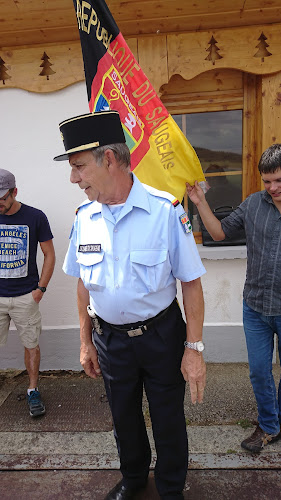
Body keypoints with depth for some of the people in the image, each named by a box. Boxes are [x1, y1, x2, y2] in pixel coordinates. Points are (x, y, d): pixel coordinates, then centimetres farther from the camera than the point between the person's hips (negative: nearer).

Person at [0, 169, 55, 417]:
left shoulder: (35, 217, -5)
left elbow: (49, 254, 2)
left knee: (31, 344, 8)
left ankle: (33, 391, 25)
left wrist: (41, 288, -4)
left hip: (25, 296, -1)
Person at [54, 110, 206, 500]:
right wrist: (86, 343, 9)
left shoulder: (166, 210, -18)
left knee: (168, 419, 16)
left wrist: (194, 348, -12)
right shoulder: (84, 217, -5)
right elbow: (83, 284, 5)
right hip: (109, 338, 4)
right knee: (124, 416, 24)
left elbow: (191, 282, -13)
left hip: (160, 335, -3)